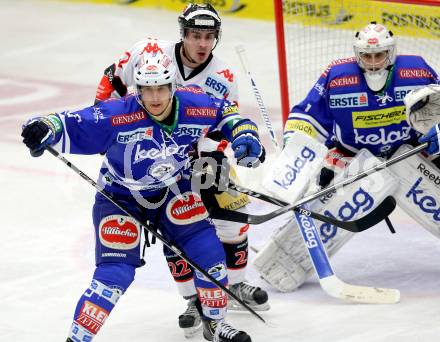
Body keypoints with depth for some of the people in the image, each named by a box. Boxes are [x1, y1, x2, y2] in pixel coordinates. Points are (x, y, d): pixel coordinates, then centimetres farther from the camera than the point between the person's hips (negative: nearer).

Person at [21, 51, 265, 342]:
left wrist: (245, 136, -16)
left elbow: (226, 113, 0)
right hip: (121, 197, -4)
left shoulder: (195, 105, -19)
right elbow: (73, 125, -31)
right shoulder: (119, 115, -31)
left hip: (174, 190, 4)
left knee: (209, 252, -2)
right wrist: (45, 128, -51)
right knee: (115, 272, -17)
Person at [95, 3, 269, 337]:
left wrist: (219, 156, -25)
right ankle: (195, 300, 6)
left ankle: (235, 286, 28)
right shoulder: (151, 52, -17)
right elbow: (114, 79, -2)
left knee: (232, 219, 5)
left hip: (202, 155, 2)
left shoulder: (223, 78, -12)